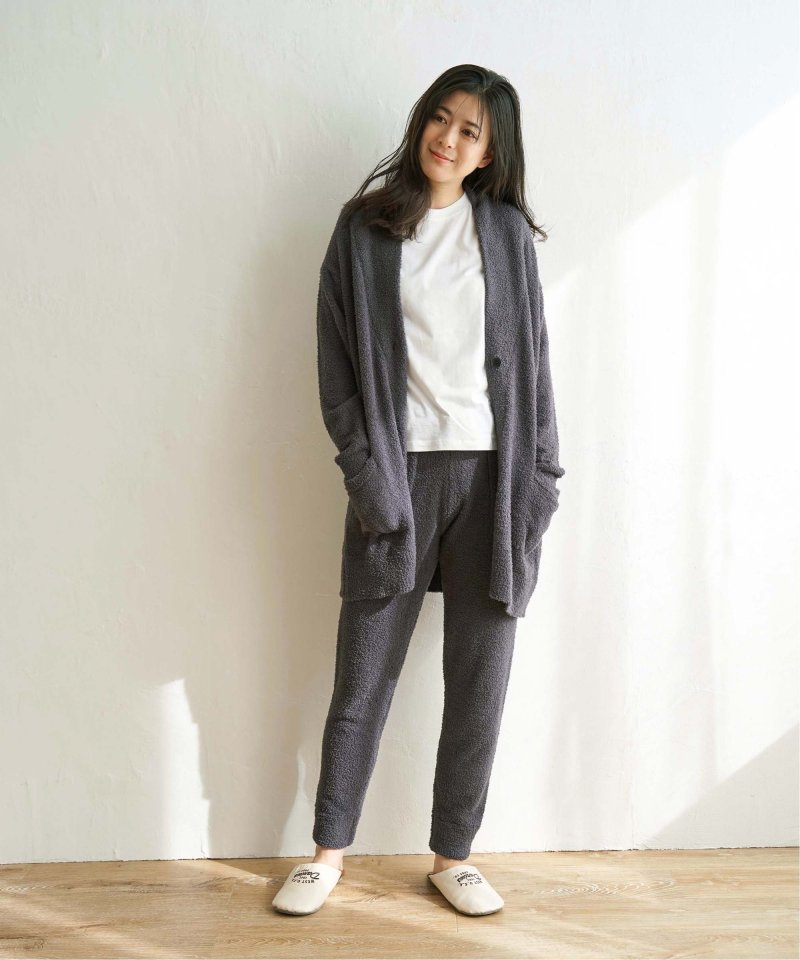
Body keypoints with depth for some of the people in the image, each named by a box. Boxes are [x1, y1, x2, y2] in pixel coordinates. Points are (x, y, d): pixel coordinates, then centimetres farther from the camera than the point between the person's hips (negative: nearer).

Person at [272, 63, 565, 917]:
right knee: (363, 675, 6)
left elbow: (532, 357, 8)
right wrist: (365, 471, -8)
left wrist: (540, 476, 1)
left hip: (492, 474, 2)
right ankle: (329, 851, 25)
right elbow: (337, 362, 2)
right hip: (399, 472, -1)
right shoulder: (363, 229, 5)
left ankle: (453, 855, 26)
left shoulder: (508, 231, 9)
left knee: (480, 679, 7)